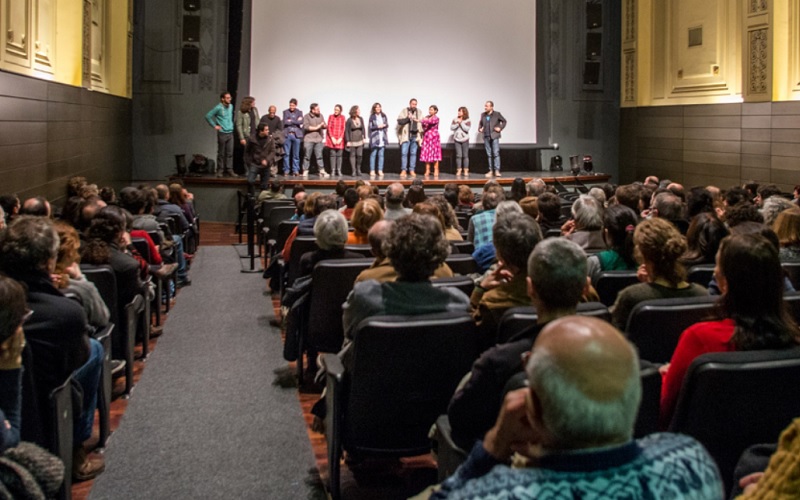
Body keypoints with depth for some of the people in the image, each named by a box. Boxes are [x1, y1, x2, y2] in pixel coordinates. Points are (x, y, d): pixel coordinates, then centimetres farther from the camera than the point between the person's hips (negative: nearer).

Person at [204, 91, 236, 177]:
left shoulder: (231, 106, 9)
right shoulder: (218, 108, -10)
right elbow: (208, 116, -10)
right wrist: (214, 126, -7)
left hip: (230, 133, 5)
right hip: (222, 133, -5)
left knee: (230, 153, 3)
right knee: (221, 153, 1)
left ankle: (229, 170, 6)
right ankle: (220, 171, 8)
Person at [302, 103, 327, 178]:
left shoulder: (320, 116, 12)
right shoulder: (306, 117, -3)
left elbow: (324, 125, 12)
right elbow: (306, 127, -15)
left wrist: (324, 126, -12)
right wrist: (316, 127, -11)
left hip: (318, 140, 4)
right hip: (308, 140, -4)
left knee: (319, 156, 1)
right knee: (307, 156, 0)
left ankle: (322, 171, 2)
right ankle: (305, 172, 6)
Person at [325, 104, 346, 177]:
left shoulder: (343, 117, 3)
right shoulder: (331, 117, 2)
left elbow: (343, 129, 2)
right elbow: (329, 128, 0)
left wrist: (340, 138, -8)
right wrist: (332, 138, -8)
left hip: (340, 139, 1)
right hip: (332, 138, -1)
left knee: (339, 155, -1)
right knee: (332, 154, -3)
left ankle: (339, 171, 4)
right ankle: (333, 171, 0)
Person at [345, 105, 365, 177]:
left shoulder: (361, 119, 4)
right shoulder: (349, 120, -8)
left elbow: (363, 129, 13)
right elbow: (346, 131, -5)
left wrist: (364, 137, 7)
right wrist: (347, 141, -7)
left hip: (360, 141, 3)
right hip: (352, 141, -3)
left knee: (359, 155, 0)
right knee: (352, 155, 3)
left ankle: (358, 169, 18)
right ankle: (354, 171, 8)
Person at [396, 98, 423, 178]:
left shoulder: (419, 112, 10)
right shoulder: (404, 111, 2)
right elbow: (399, 121, -6)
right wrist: (408, 118, -20)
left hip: (415, 136, 2)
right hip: (406, 135, -2)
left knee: (413, 153, 5)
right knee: (404, 153, -6)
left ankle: (412, 170, 10)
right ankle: (403, 170, -1)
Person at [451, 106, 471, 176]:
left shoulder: (468, 120, -2)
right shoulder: (455, 119, 6)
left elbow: (467, 129, -14)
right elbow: (452, 127, -1)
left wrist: (461, 123, -15)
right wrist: (457, 123, -15)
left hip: (465, 140, -2)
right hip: (457, 139, 2)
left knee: (465, 155, 1)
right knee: (458, 155, -1)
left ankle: (466, 171, 4)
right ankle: (459, 170, 3)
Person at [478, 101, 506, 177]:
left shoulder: (497, 114, -1)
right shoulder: (483, 115, 10)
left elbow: (504, 121, 9)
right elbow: (481, 123, 24)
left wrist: (500, 128, -4)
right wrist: (479, 129, 6)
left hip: (494, 136, -4)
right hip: (486, 137, 4)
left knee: (496, 153, -8)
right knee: (489, 154, 6)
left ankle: (497, 170, -7)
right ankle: (491, 170, 10)